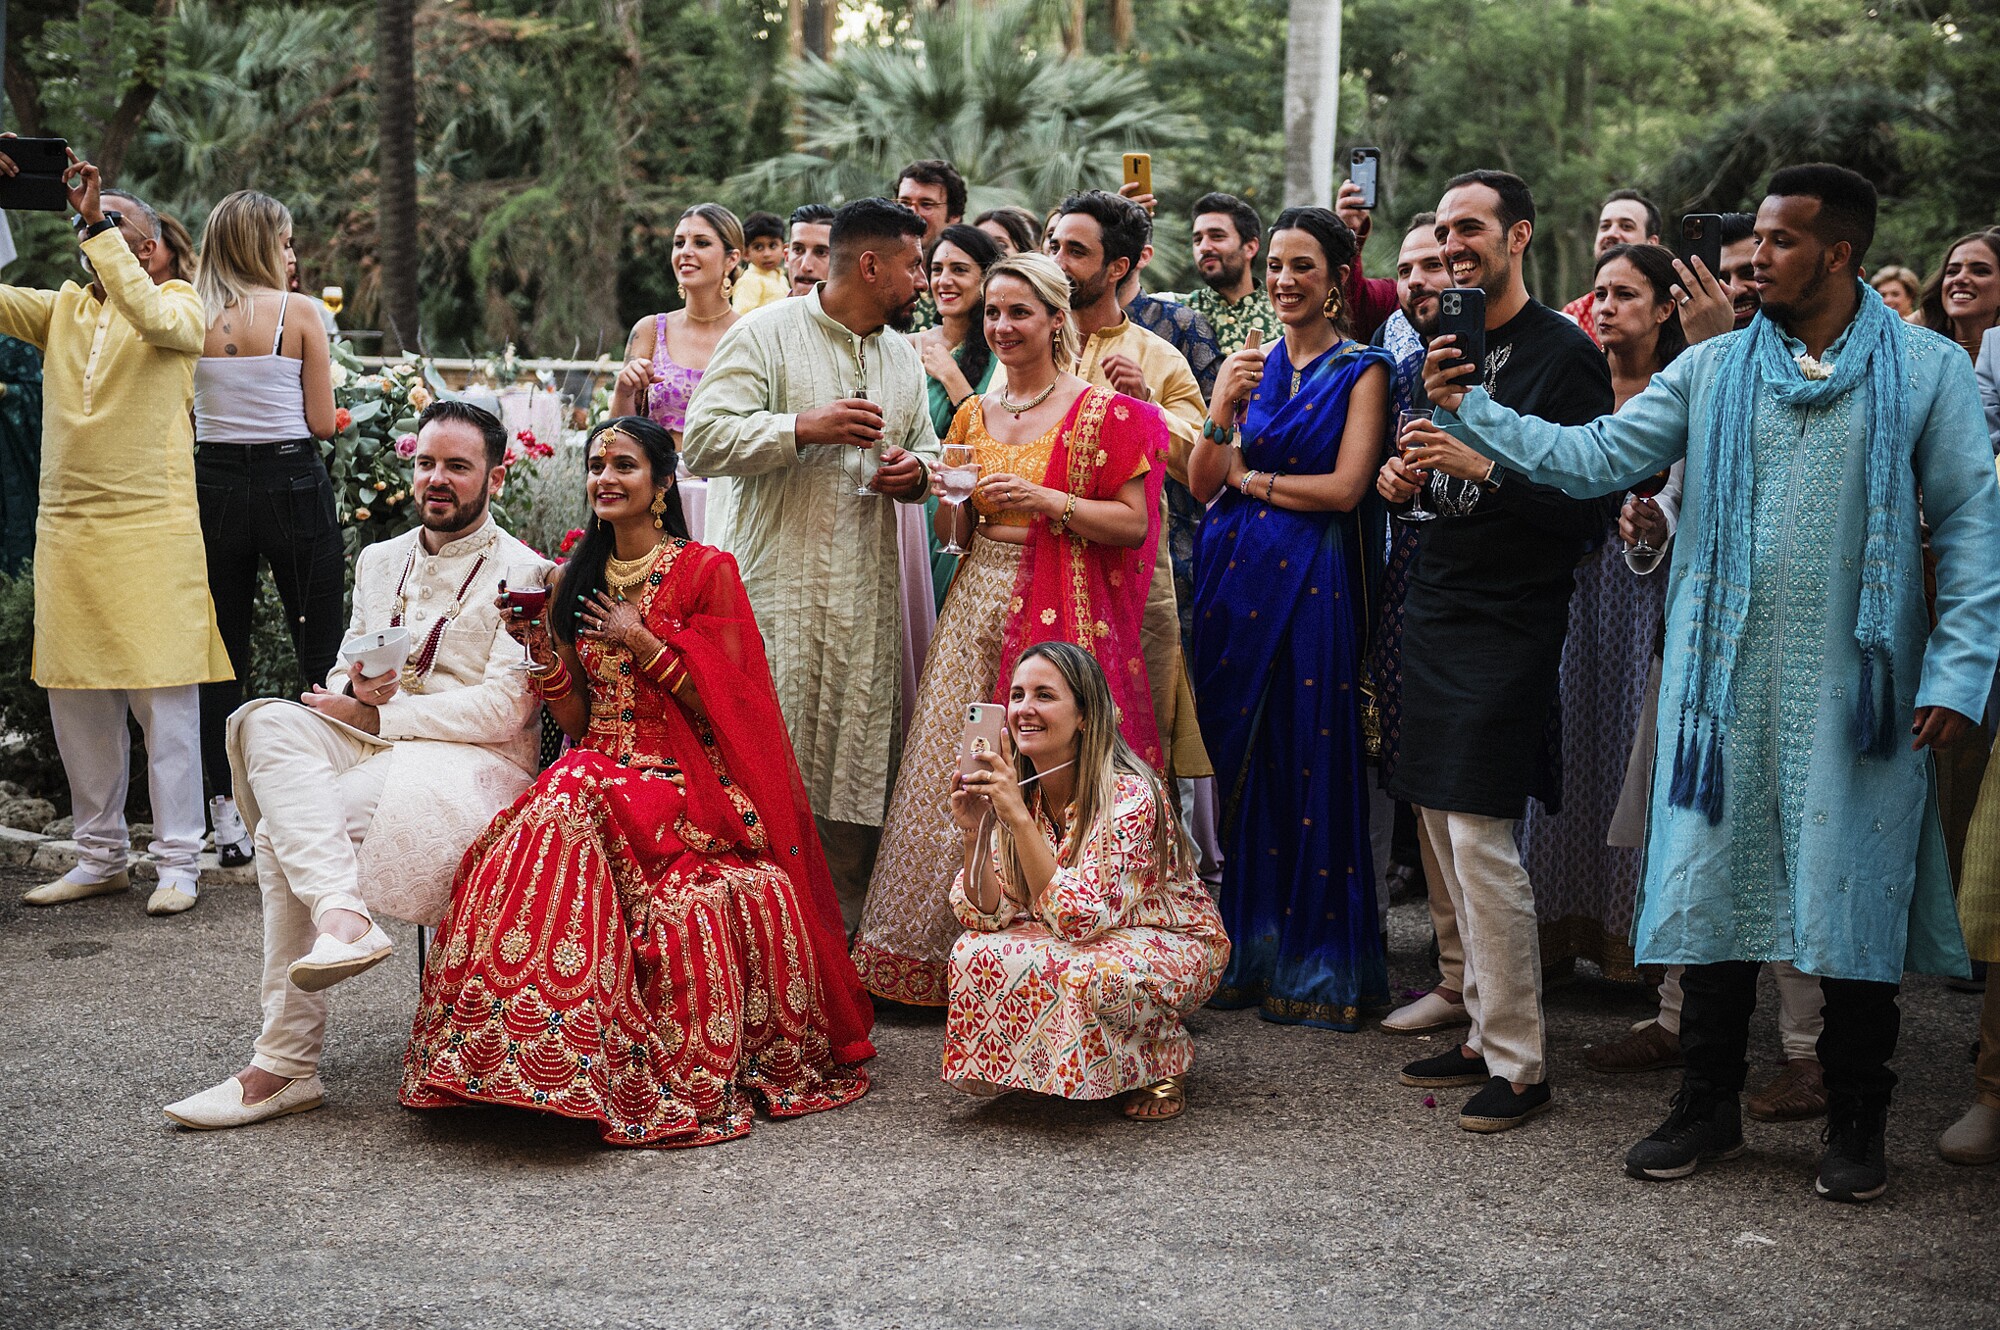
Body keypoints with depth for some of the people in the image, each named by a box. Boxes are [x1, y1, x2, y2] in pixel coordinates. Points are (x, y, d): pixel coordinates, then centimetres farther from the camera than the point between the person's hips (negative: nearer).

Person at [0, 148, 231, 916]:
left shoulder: (180, 302, 1)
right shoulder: (62, 310, 17)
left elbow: (151, 319, -20)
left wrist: (97, 220, -17)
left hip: (151, 530, -6)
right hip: (65, 530, 6)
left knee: (164, 699, -4)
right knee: (76, 702, 9)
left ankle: (178, 860, 3)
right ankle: (101, 858, 19)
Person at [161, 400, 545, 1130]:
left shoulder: (521, 575, -2)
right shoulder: (378, 561, 20)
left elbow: (503, 710, -12)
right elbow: (341, 679, 18)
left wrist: (374, 714, -11)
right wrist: (357, 688, -8)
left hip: (472, 764, -6)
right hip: (370, 749, 7)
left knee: (286, 833, -26)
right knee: (267, 722, -25)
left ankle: (286, 1065, -25)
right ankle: (343, 916, -38)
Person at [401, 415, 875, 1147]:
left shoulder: (705, 572, 0)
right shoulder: (575, 579, 15)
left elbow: (723, 707, -4)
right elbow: (577, 722, 13)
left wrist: (642, 642, -11)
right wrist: (541, 644, -1)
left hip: (684, 780, -4)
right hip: (601, 770, 4)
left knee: (573, 811, -33)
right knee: (561, 813, -31)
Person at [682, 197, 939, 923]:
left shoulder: (903, 357, 18)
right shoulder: (766, 334, -3)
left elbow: (925, 446, 28)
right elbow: (703, 440, -11)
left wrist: (917, 471, 4)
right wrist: (805, 428, -18)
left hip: (868, 593, 6)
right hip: (778, 586, -6)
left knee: (859, 773, 4)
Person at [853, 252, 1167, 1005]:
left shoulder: (1101, 414, -2)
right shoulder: (975, 415, 15)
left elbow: (1133, 524, -7)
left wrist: (1048, 499, -16)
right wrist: (954, 497, -2)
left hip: (1063, 609, -5)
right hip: (979, 600, 5)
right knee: (957, 773, 2)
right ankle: (939, 951, 10)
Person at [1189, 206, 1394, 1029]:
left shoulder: (1360, 370, -1)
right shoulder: (1250, 364, 13)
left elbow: (1345, 487, -12)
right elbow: (1200, 485, 5)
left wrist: (1248, 478, -3)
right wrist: (1220, 408, -11)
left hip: (1312, 581, -5)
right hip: (1234, 576, 5)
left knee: (1310, 764, -3)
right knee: (1240, 762, 8)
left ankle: (1316, 966, 7)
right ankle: (1247, 951, 18)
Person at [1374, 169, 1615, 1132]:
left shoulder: (1563, 355, -9)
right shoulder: (1443, 345, 14)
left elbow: (1588, 510, -14)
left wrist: (1484, 465, -22)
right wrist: (1404, 479, 3)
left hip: (1507, 627, -8)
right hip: (1434, 611, 8)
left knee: (1482, 842, -9)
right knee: (1440, 836, 11)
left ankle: (1519, 1064, 1)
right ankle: (1486, 1030, 22)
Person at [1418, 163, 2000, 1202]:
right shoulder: (1714, 369, 8)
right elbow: (1596, 456, 3)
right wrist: (1471, 412, -7)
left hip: (1854, 686, -2)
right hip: (1726, 677, 2)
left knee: (1853, 896, 3)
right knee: (1714, 884, 7)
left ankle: (1855, 1124, 18)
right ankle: (1708, 1104, 21)